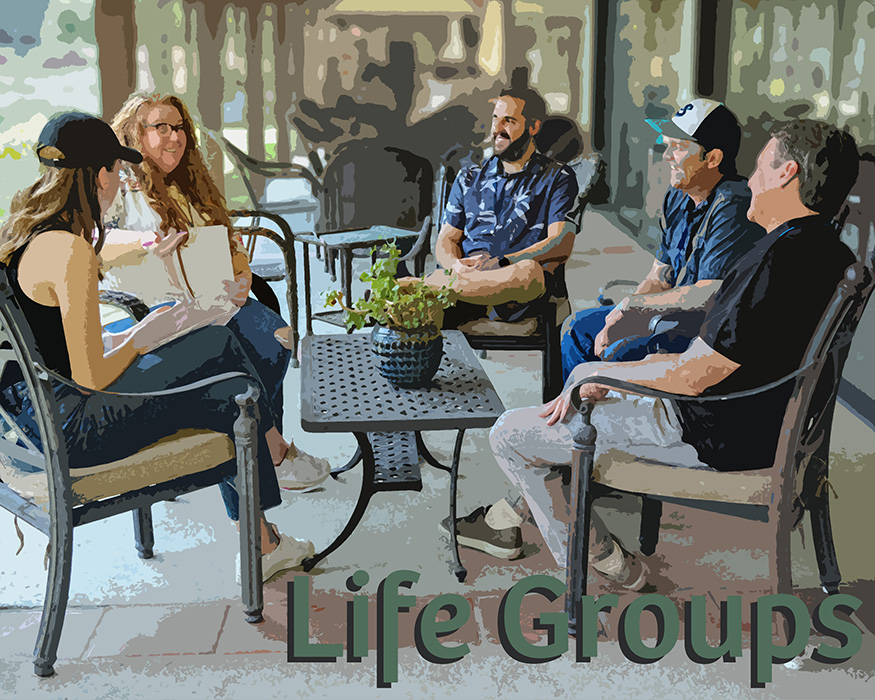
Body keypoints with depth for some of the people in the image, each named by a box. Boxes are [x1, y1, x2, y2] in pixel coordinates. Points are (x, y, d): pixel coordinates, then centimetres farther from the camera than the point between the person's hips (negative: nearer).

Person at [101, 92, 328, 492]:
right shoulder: (117, 186, 1)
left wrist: (242, 278, 0)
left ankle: (265, 447, -11)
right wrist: (144, 242, -28)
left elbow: (229, 243, 22)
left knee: (272, 333, -19)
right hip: (148, 307, -6)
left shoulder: (192, 185, 24)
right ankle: (270, 447, -13)